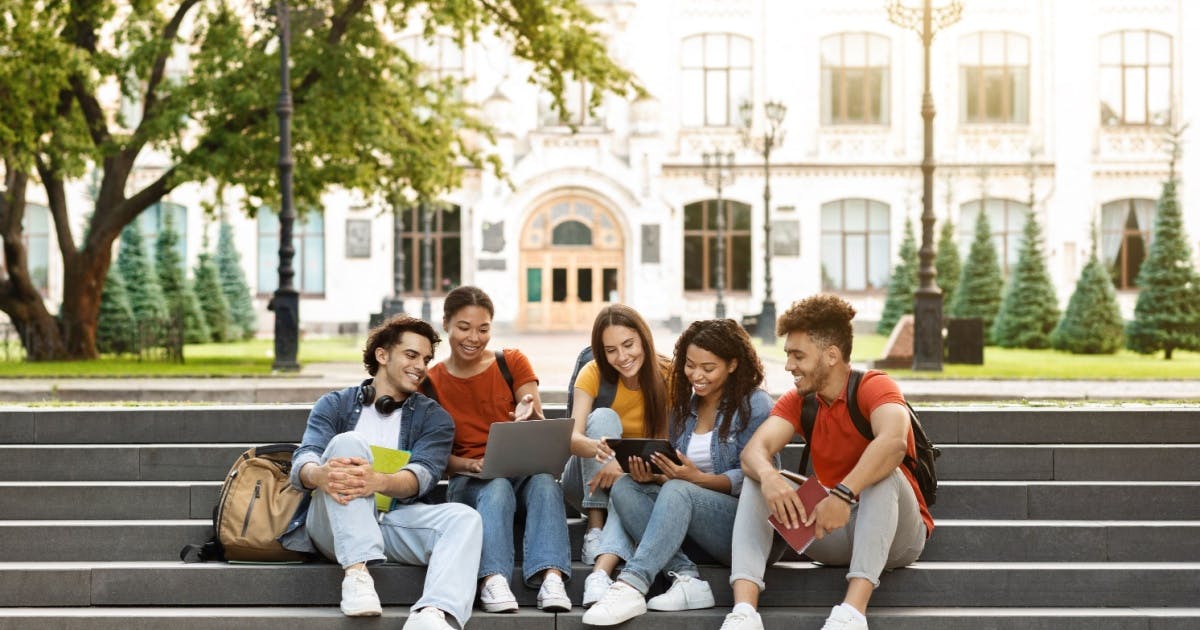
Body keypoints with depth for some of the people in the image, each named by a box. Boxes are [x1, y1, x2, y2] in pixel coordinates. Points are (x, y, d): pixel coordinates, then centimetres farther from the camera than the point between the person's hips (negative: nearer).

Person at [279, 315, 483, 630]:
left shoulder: (434, 417, 14)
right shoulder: (335, 404, 12)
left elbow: (422, 474, -7)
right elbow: (303, 459, -6)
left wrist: (379, 481, -31)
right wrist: (319, 475, -33)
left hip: (394, 520, 1)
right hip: (333, 526, -1)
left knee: (464, 518, -26)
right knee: (348, 442, -26)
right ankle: (356, 573, -37)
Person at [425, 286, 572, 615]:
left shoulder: (513, 363, 7)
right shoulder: (431, 381, 6)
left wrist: (530, 416, -27)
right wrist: (471, 465, -19)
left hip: (524, 470, 1)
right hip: (468, 481, -1)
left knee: (544, 480, -34)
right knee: (497, 487, -36)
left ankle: (551, 577, -51)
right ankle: (493, 580, -54)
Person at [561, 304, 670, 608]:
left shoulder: (667, 375, -11)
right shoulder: (594, 374, -12)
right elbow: (572, 437, -26)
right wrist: (598, 449, -51)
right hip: (590, 479, 0)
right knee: (604, 417, -27)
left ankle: (601, 571, -53)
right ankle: (595, 528, -31)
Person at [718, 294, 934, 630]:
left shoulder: (874, 386, -14)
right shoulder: (797, 401, 3)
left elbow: (894, 441, -37)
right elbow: (754, 450, -14)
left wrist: (843, 494, -46)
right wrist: (768, 476, -37)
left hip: (892, 533, -5)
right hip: (833, 534, 5)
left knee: (882, 474, -33)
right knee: (757, 482, -12)